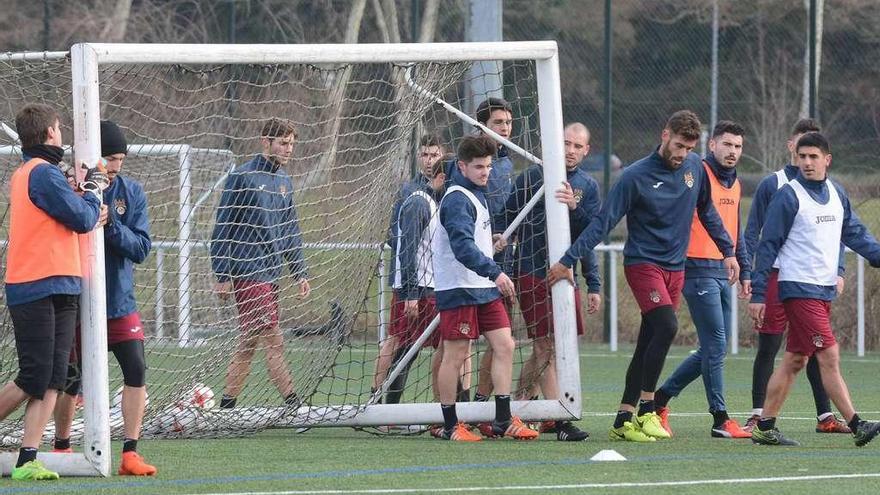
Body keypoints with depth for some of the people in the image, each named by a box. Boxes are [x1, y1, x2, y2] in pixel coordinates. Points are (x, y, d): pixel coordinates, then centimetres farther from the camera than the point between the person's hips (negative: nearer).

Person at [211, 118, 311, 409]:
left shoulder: (284, 181, 15)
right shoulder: (242, 177, -8)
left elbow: (291, 231, 22)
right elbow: (222, 229, -8)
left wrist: (300, 273, 16)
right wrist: (222, 276, -11)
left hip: (270, 275, 8)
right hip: (248, 273, -8)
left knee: (248, 344, 9)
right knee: (274, 342, -11)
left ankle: (226, 407, 14)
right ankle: (294, 406, -14)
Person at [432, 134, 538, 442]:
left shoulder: (476, 195, 17)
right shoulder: (457, 200, -15)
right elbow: (463, 246, -28)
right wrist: (495, 272, -35)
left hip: (484, 289, 9)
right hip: (458, 289, -9)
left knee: (504, 345, 3)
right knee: (456, 355, -3)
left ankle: (503, 421, 6)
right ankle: (450, 426, 5)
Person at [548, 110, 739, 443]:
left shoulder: (694, 168, 5)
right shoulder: (636, 176, -12)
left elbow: (707, 212, 21)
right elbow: (603, 222, -11)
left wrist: (728, 251, 22)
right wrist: (568, 261, -14)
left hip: (675, 269, 6)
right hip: (642, 263, -6)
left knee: (648, 346, 4)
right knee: (667, 327, -24)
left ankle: (623, 421, 8)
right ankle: (645, 412, -20)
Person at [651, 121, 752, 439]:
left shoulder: (735, 183, 17)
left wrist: (744, 271, 20)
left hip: (723, 273, 9)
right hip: (699, 269, -9)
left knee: (713, 349, 10)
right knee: (715, 346, -8)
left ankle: (661, 397, 22)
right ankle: (721, 420, -4)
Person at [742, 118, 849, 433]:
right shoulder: (771, 185, 1)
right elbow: (753, 232, 1)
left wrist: (838, 271, 4)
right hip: (777, 276, -3)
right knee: (768, 348, -1)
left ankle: (825, 416, 8)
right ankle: (758, 415, 5)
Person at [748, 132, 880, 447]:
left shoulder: (836, 194, 11)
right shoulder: (788, 196, -9)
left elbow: (854, 233, 14)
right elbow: (768, 245, -7)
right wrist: (758, 294, -10)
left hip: (825, 290, 7)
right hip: (799, 289, -7)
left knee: (795, 361, 9)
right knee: (829, 357, -12)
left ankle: (765, 427, 15)